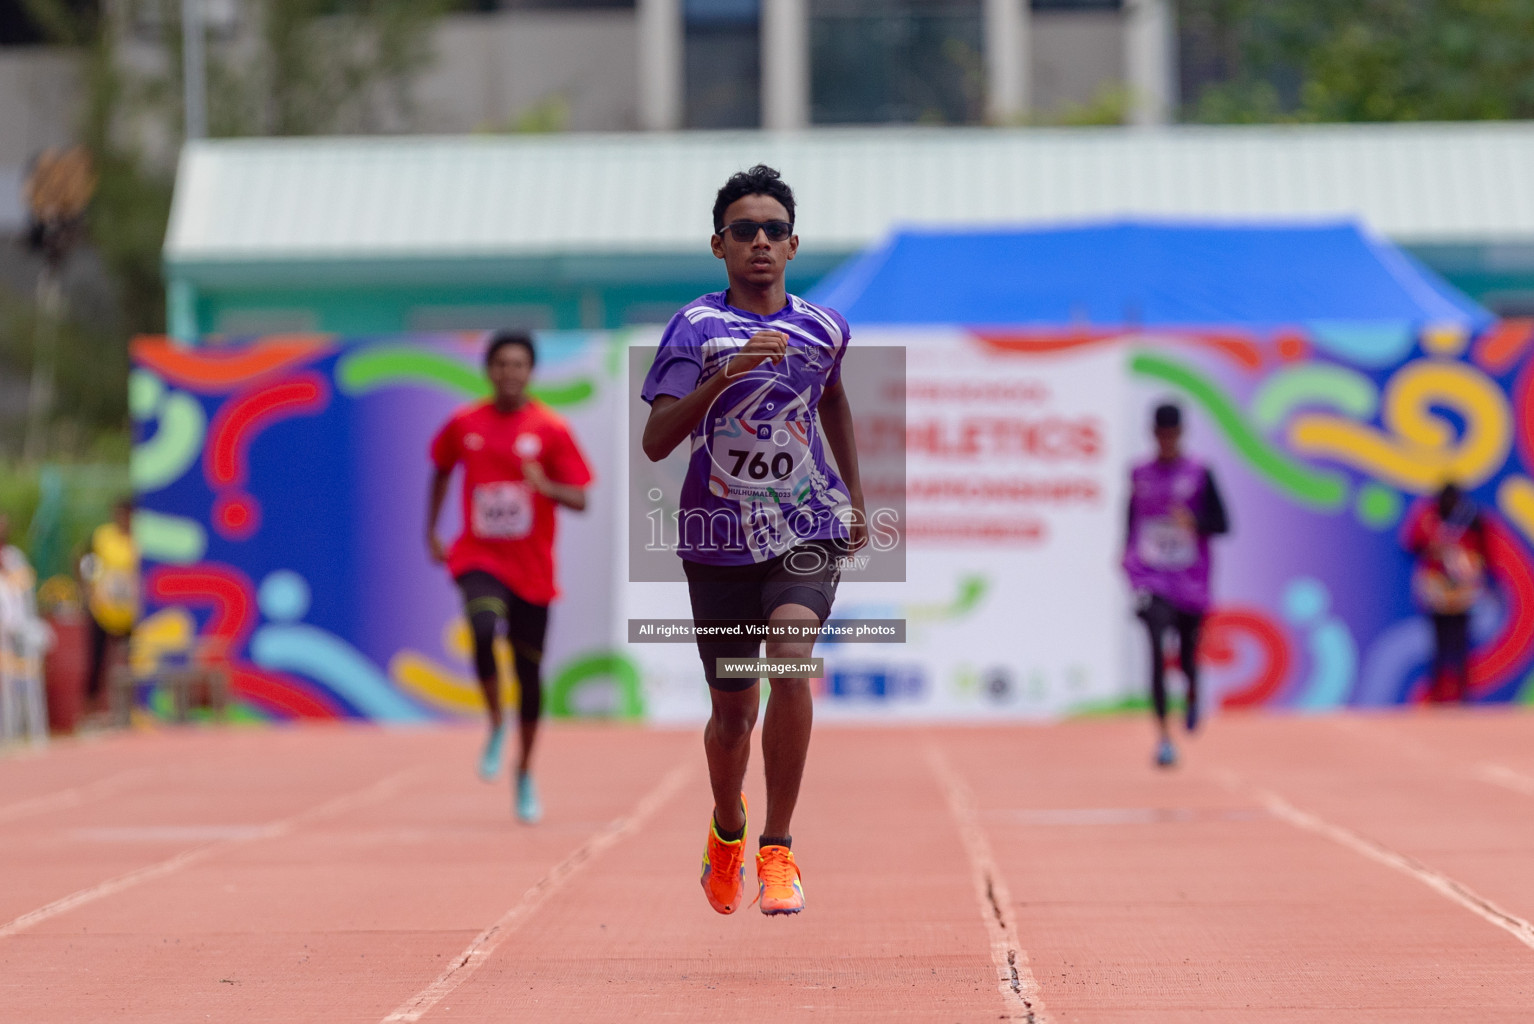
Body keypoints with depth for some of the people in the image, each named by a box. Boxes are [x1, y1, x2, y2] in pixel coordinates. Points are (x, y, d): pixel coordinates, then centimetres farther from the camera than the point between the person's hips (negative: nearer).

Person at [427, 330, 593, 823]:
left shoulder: (551, 429, -5)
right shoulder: (463, 425, 2)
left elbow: (580, 500, -7)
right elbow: (442, 471, 21)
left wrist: (547, 486, -27)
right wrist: (431, 531, 18)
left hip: (532, 568, 0)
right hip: (479, 559, 0)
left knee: (529, 670, 6)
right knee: (483, 629, -31)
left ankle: (525, 775, 25)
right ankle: (496, 726, -7)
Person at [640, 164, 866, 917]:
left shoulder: (823, 329, 4)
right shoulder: (696, 326, -7)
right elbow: (655, 441, -17)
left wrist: (856, 500, 25)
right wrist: (727, 373, -28)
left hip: (808, 532, 1)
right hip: (719, 539, -1)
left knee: (791, 663, -25)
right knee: (732, 711, 7)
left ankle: (778, 849, -17)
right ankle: (727, 831, 39)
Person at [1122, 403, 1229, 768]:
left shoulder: (1200, 474, 0)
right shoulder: (1140, 475, 7)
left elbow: (1222, 524, -2)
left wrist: (1194, 522, -20)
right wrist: (1126, 552, 10)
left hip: (1190, 580, 0)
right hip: (1149, 576, 0)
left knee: (1188, 655, 11)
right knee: (1157, 648, -19)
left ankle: (1193, 694, 49)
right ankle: (1163, 735, -18)